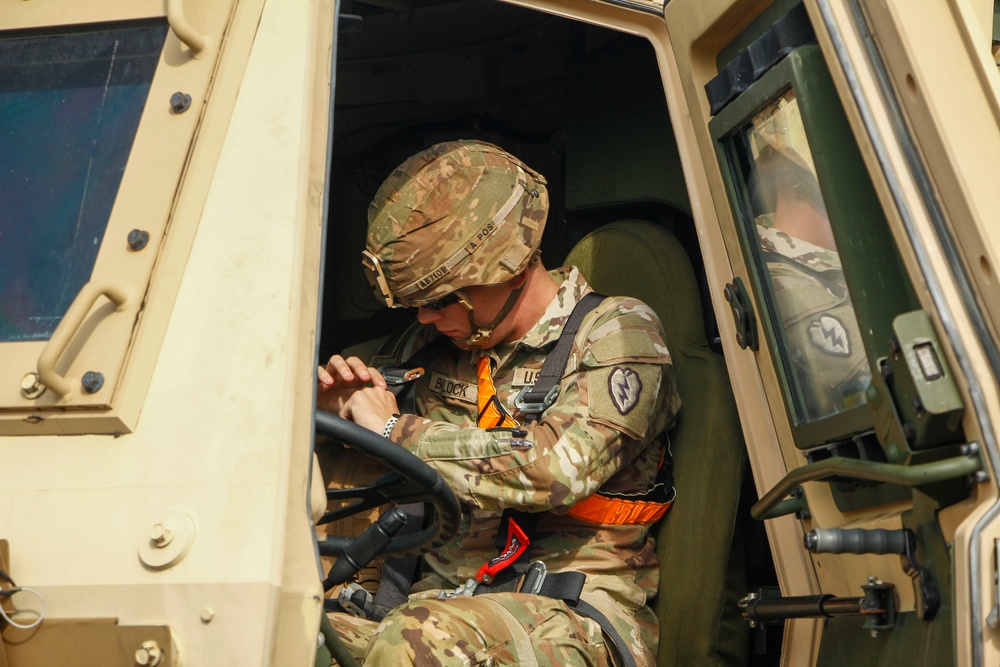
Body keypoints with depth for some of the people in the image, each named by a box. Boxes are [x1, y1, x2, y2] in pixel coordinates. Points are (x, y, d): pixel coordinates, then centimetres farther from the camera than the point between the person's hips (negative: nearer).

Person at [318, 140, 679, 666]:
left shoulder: (618, 331, -6)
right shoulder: (438, 344, 9)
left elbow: (556, 467, -24)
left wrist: (394, 430, -14)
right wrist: (333, 406, 0)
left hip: (577, 618, -4)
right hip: (443, 597, 5)